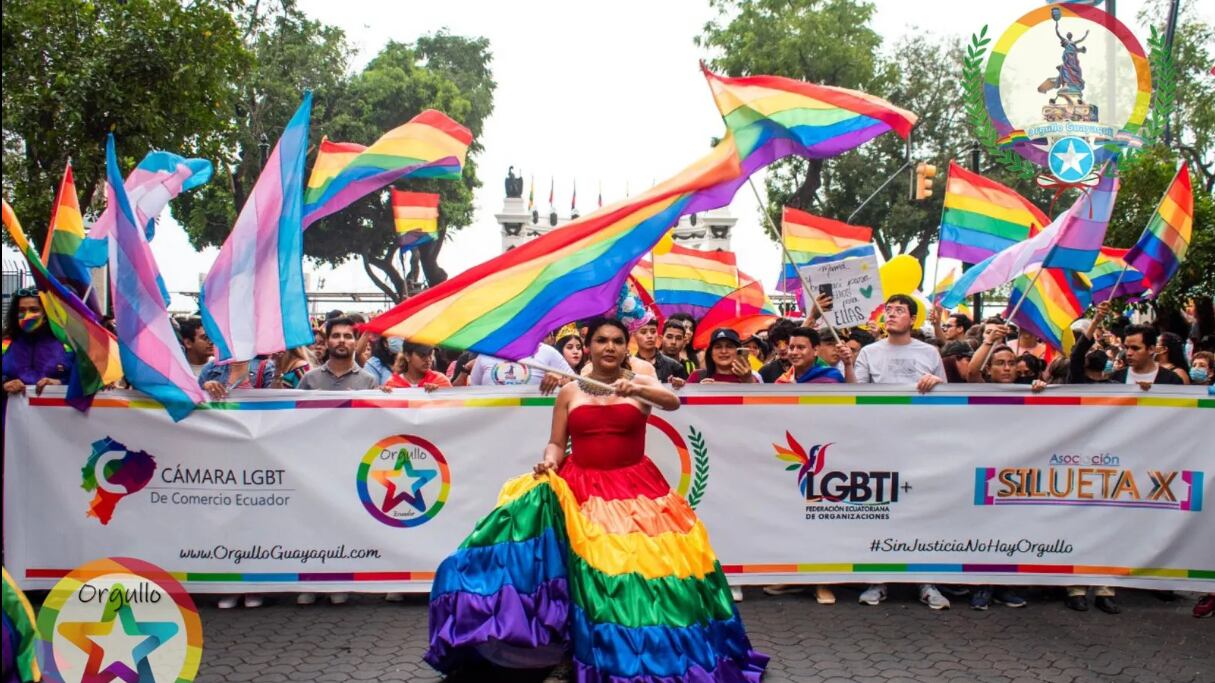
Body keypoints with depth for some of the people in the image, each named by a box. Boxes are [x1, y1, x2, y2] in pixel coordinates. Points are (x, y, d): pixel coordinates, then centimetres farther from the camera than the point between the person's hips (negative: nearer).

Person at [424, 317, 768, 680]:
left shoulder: (641, 383, 4)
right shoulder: (569, 392, 8)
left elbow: (673, 401, -16)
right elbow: (556, 443, 10)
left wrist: (636, 390, -35)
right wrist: (548, 462, -13)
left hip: (635, 489, -1)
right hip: (580, 488, 1)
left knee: (647, 563, -11)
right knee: (589, 566, -18)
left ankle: (651, 651, 8)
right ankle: (596, 651, -2)